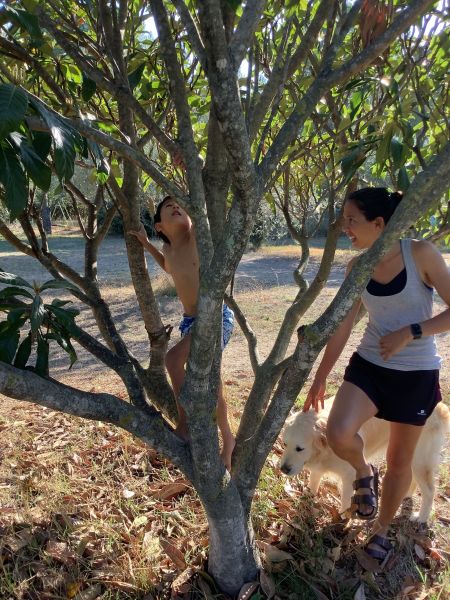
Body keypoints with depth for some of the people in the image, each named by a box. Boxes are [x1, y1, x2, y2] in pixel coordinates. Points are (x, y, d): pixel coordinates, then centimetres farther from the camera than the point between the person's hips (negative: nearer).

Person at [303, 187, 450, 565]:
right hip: (369, 365, 3)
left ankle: (382, 531, 38)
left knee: (399, 460, 11)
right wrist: (320, 378, 6)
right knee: (339, 434, -20)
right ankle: (364, 472, 17)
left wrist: (410, 332, -23)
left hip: (416, 374, -2)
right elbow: (342, 327, 3)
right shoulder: (358, 267, -2)